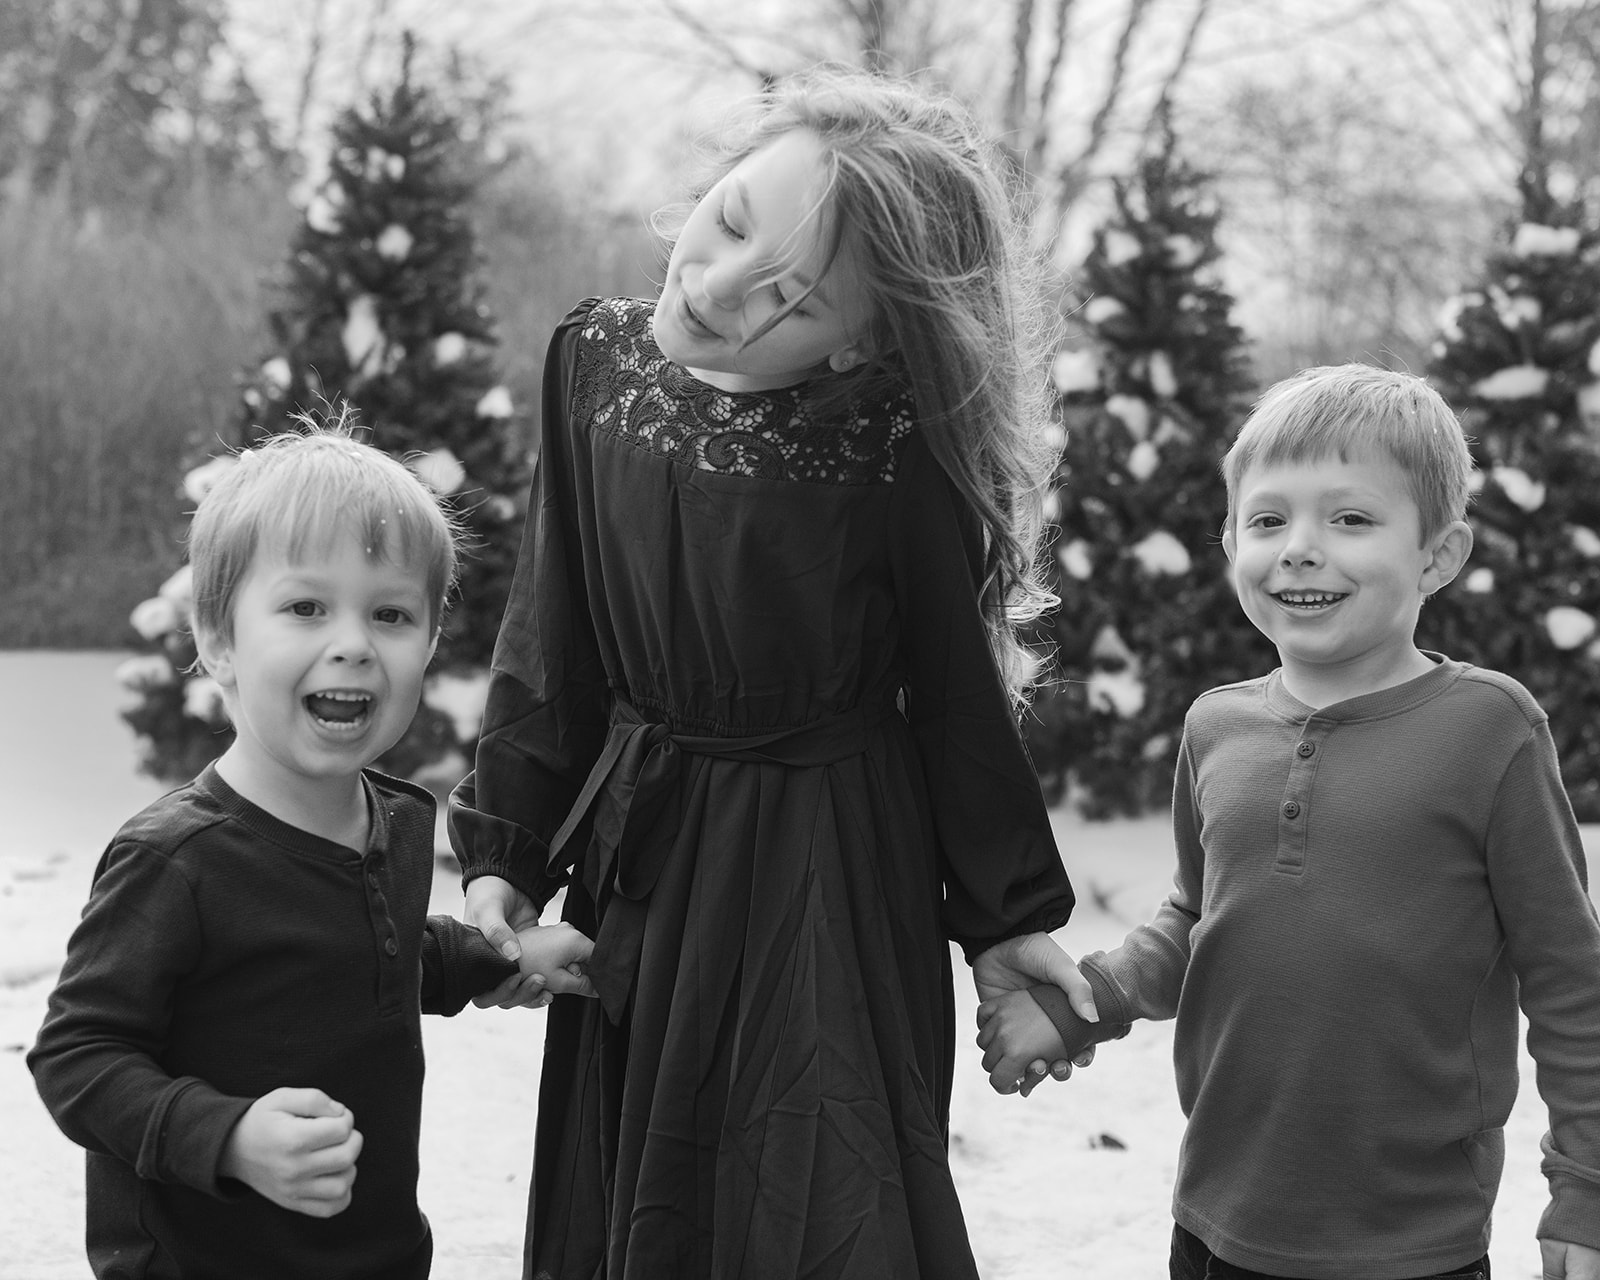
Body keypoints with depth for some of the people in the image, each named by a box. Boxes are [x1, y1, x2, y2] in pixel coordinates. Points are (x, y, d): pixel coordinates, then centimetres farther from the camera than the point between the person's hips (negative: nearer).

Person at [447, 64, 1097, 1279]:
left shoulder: (896, 447, -20)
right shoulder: (593, 359, -7)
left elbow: (959, 693, -8)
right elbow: (550, 633, 0)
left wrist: (1008, 921, -1)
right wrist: (504, 848, -1)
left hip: (826, 877, -4)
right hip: (633, 863, 5)